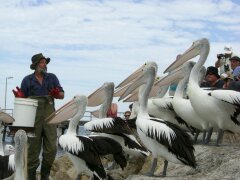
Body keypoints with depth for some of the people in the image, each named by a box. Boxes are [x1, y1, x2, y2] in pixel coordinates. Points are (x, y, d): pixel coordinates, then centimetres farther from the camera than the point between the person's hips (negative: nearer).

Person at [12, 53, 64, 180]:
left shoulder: (52, 78, 9)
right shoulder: (27, 80, 5)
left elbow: (62, 95, 8)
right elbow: (23, 98, 9)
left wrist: (57, 94, -14)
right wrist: (19, 97, -14)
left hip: (49, 117, 2)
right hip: (34, 117, -2)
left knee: (51, 148, -2)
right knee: (33, 147, 1)